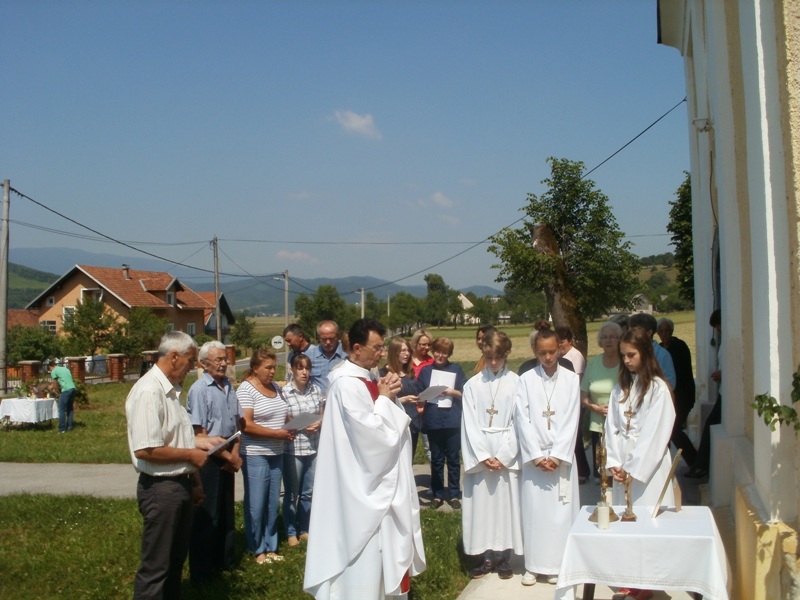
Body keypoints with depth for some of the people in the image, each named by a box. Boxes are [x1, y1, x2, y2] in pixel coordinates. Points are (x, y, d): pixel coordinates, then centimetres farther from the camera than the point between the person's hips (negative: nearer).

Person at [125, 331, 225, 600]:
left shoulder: (171, 390, 10)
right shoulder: (149, 392, -22)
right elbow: (146, 450, -28)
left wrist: (201, 441, 11)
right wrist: (191, 454, -18)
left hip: (180, 484, 10)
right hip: (160, 488, -10)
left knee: (176, 560, 22)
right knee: (155, 567, 2)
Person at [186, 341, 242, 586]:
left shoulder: (228, 386, 6)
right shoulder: (199, 390, -16)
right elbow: (200, 434, -18)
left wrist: (235, 454, -1)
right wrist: (227, 456, -12)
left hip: (227, 456, 7)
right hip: (208, 458, -7)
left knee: (226, 510, 18)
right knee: (206, 516, 2)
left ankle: (224, 559, 34)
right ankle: (201, 574, 14)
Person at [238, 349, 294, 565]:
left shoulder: (275, 387, 11)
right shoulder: (246, 389, -11)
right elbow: (246, 425, -18)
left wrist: (289, 428, 1)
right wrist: (277, 434, -18)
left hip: (276, 454, 7)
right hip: (255, 454, -7)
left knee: (273, 503, 12)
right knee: (256, 504, 2)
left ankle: (271, 547, 23)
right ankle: (258, 549, 15)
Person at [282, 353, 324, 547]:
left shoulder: (316, 389, 1)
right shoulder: (285, 392, -13)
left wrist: (319, 423, -10)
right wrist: (301, 426, -19)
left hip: (314, 447, 4)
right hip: (292, 448, -4)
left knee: (308, 492, 15)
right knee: (292, 493, 9)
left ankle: (304, 529, 31)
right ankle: (291, 533, 23)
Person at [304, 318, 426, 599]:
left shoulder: (368, 378, 9)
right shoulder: (347, 384, -20)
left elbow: (387, 424, 14)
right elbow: (369, 431, -24)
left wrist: (390, 398, -3)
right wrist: (384, 398, -13)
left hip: (380, 473, 10)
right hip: (363, 480, -10)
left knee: (381, 540, 18)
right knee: (365, 541, 0)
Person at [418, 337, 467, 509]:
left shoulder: (456, 370, 5)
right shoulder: (426, 371, 7)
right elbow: (419, 394, 6)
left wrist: (453, 392, -13)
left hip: (453, 421, -1)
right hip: (433, 421, 1)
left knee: (453, 459, 5)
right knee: (436, 460, 9)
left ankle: (454, 495, 14)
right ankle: (437, 495, 18)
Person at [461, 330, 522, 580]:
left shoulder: (516, 382, -2)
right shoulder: (472, 385, 3)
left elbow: (518, 423, -4)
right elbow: (470, 424, 0)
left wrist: (502, 456, -10)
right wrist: (483, 456, -9)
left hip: (507, 454, -1)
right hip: (479, 454, 1)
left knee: (506, 503, 3)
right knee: (481, 504, 3)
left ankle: (504, 556, 14)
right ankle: (487, 556, 13)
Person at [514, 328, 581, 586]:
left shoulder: (571, 379, 1)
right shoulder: (526, 380, 1)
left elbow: (571, 421, -3)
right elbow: (523, 421, -2)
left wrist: (557, 456, -9)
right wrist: (537, 456, -8)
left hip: (562, 456, 0)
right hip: (534, 456, 0)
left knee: (561, 511, 2)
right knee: (533, 510, 3)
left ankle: (557, 564, 12)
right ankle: (533, 565, 12)